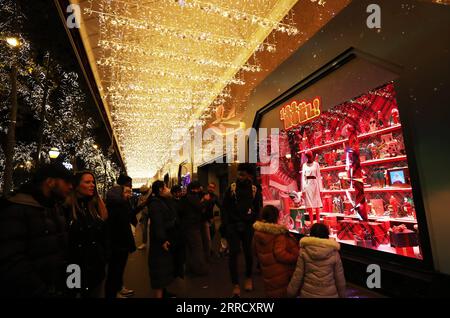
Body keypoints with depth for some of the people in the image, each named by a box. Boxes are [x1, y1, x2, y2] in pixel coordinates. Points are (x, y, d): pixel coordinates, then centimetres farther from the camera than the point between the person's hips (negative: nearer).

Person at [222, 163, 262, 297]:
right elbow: (225, 207, 3)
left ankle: (249, 277, 35)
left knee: (248, 252, 12)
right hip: (232, 225, 0)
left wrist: (252, 223, -5)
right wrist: (225, 224, -4)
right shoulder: (232, 187, 2)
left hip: (248, 226, 0)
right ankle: (235, 284, 8)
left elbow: (258, 209, 4)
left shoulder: (255, 189, 2)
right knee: (233, 253, -2)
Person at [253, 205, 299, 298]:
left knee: (272, 292, 23)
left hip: (267, 271, 7)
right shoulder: (278, 233, -23)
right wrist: (296, 258, -13)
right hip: (281, 273, -6)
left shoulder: (257, 232, -1)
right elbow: (280, 254, -27)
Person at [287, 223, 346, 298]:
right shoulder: (334, 253, -11)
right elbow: (340, 278, -3)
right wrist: (342, 295, 13)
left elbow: (298, 275, -8)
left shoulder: (304, 251, -12)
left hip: (308, 293, 0)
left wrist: (291, 292, 5)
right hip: (329, 294, 1)